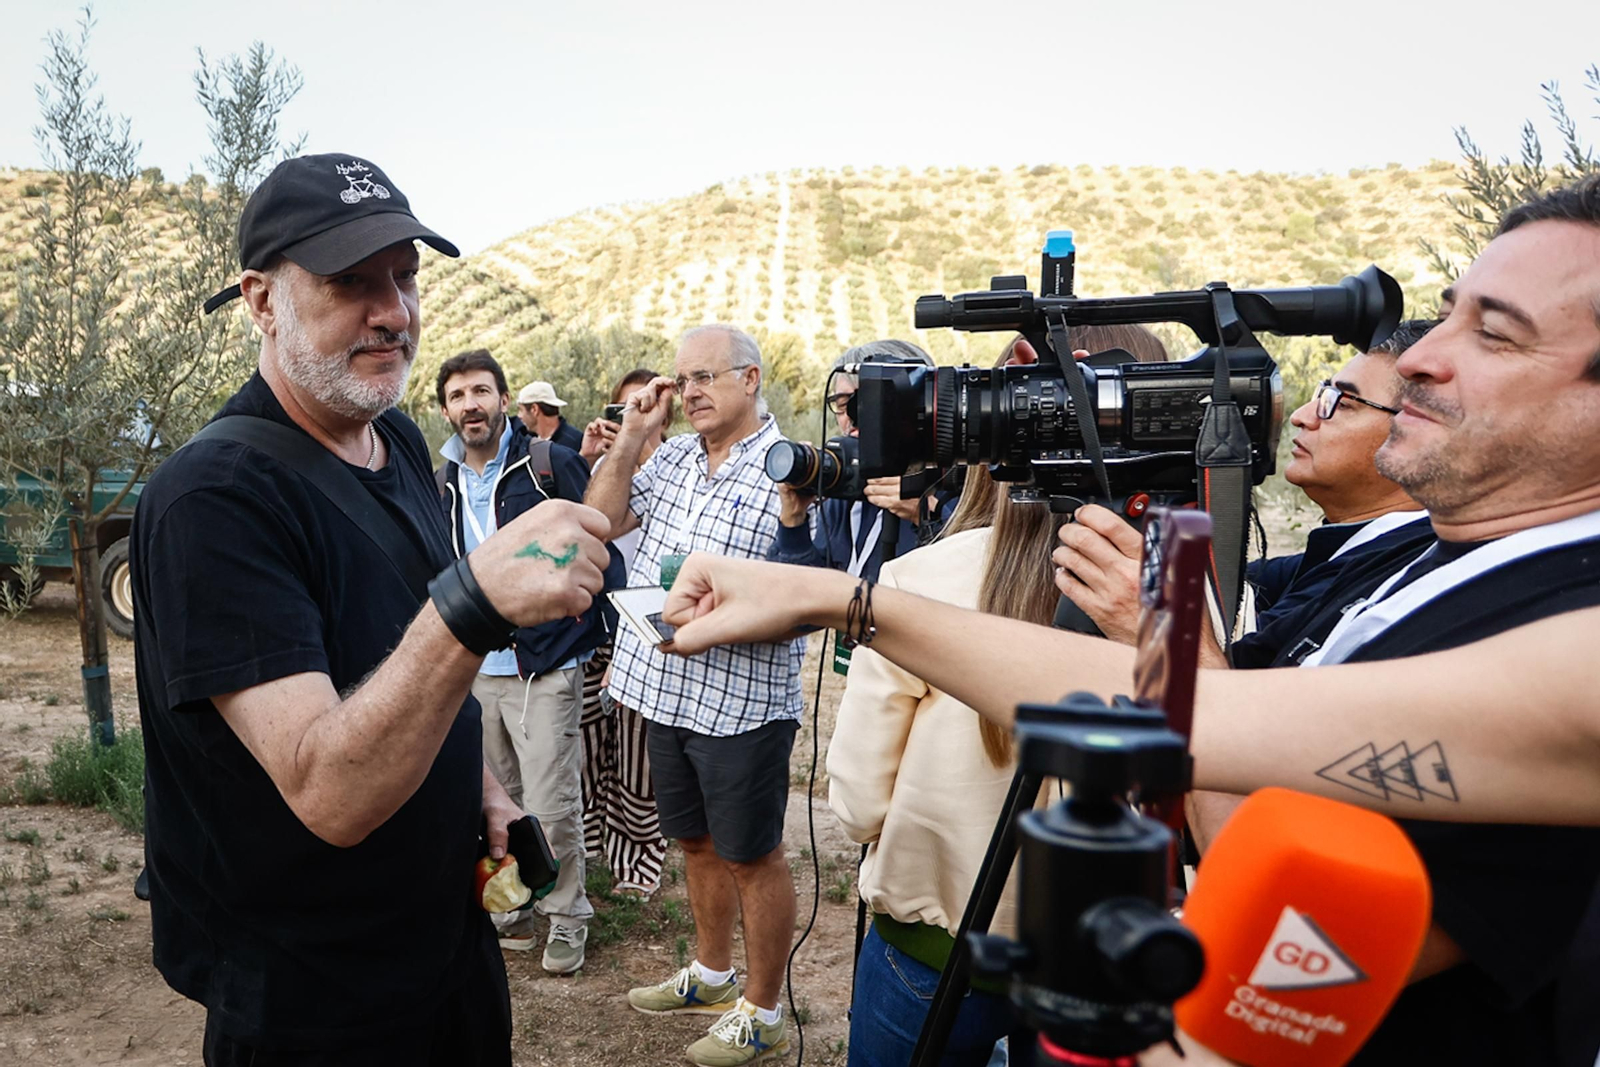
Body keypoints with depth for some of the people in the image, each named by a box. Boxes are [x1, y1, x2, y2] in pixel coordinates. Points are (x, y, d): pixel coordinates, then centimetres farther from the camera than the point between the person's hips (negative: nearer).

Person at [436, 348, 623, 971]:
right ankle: (512, 910, 33)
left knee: (551, 808, -2)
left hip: (545, 667, -5)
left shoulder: (551, 465, -8)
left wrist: (610, 638, -11)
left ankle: (566, 919, 19)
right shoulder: (443, 485, 9)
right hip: (473, 671, 5)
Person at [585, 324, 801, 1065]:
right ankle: (712, 975, 43)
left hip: (742, 702, -7)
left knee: (751, 858, 8)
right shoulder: (672, 454, 8)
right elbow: (602, 521, 8)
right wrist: (631, 438, 0)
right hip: (666, 690, 7)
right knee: (696, 842, 22)